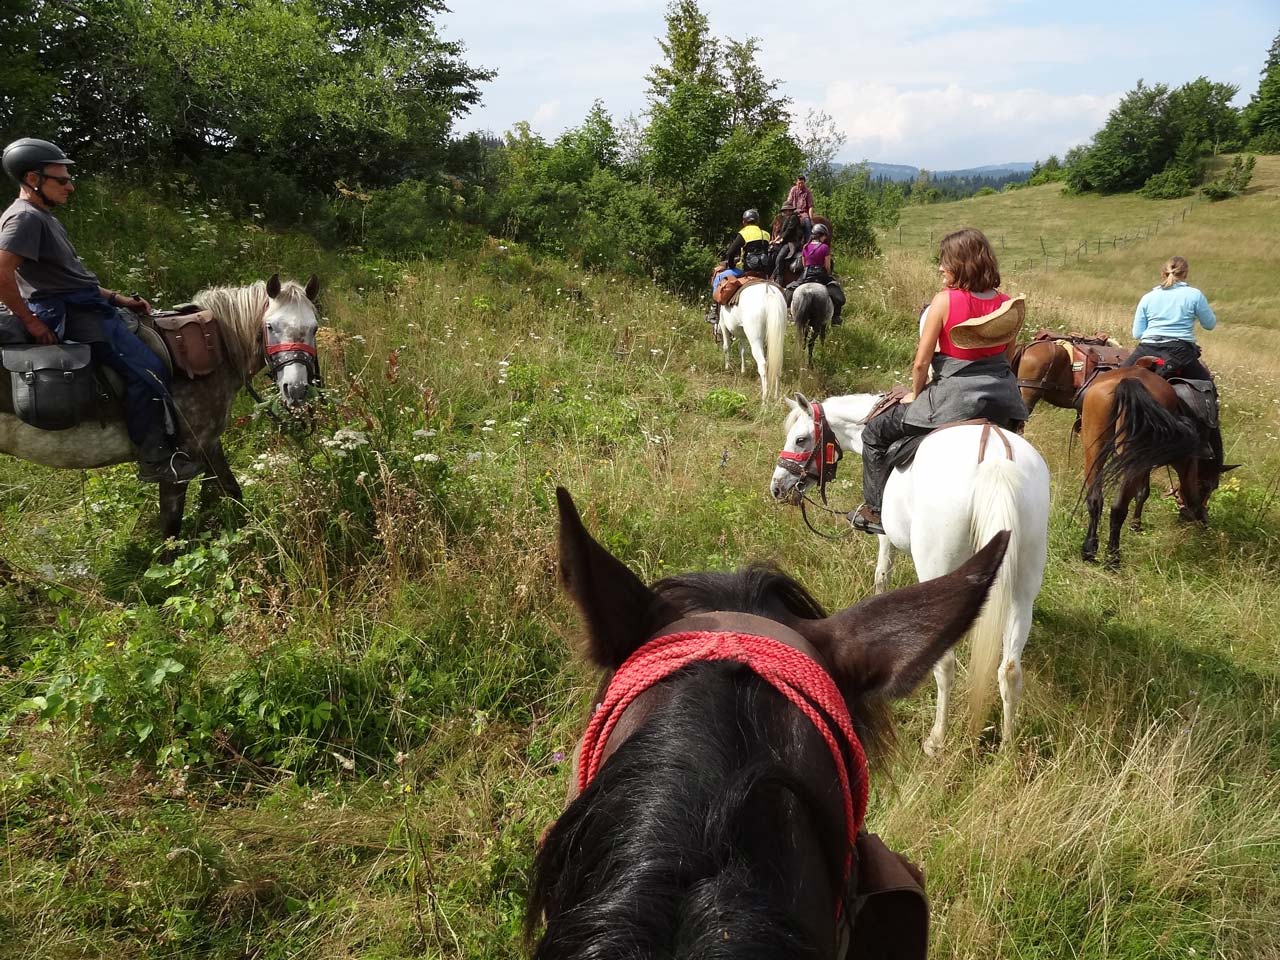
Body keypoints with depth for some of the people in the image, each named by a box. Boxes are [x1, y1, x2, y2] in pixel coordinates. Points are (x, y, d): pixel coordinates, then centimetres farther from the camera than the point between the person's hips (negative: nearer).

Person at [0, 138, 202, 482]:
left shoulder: (42, 217, 19)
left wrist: (118, 299, 15)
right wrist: (32, 322, -19)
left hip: (86, 306, 11)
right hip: (69, 317, -11)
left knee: (158, 343, 15)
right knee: (147, 370, -18)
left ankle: (170, 439, 16)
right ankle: (155, 459, -12)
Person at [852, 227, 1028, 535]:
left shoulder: (944, 300, -14)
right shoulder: (1008, 305, 1)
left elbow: (922, 361, -11)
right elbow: (1008, 356, 11)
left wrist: (915, 394, 6)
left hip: (952, 396, -6)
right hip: (1002, 400, 6)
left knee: (875, 433, 14)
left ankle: (876, 510, 17)